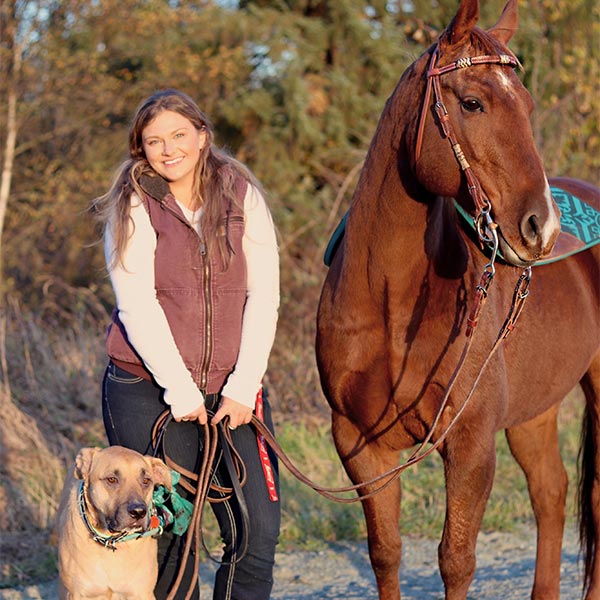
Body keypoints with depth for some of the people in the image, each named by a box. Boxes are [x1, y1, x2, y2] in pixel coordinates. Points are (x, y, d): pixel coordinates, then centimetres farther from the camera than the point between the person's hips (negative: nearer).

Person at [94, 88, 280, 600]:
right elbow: (137, 305, -9)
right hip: (149, 388, -2)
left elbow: (263, 296, 1)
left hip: (233, 388, 2)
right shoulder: (133, 206, -1)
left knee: (258, 529, -6)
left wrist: (243, 386, -7)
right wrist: (179, 390, -13)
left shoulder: (243, 195, 4)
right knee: (164, 536, -2)